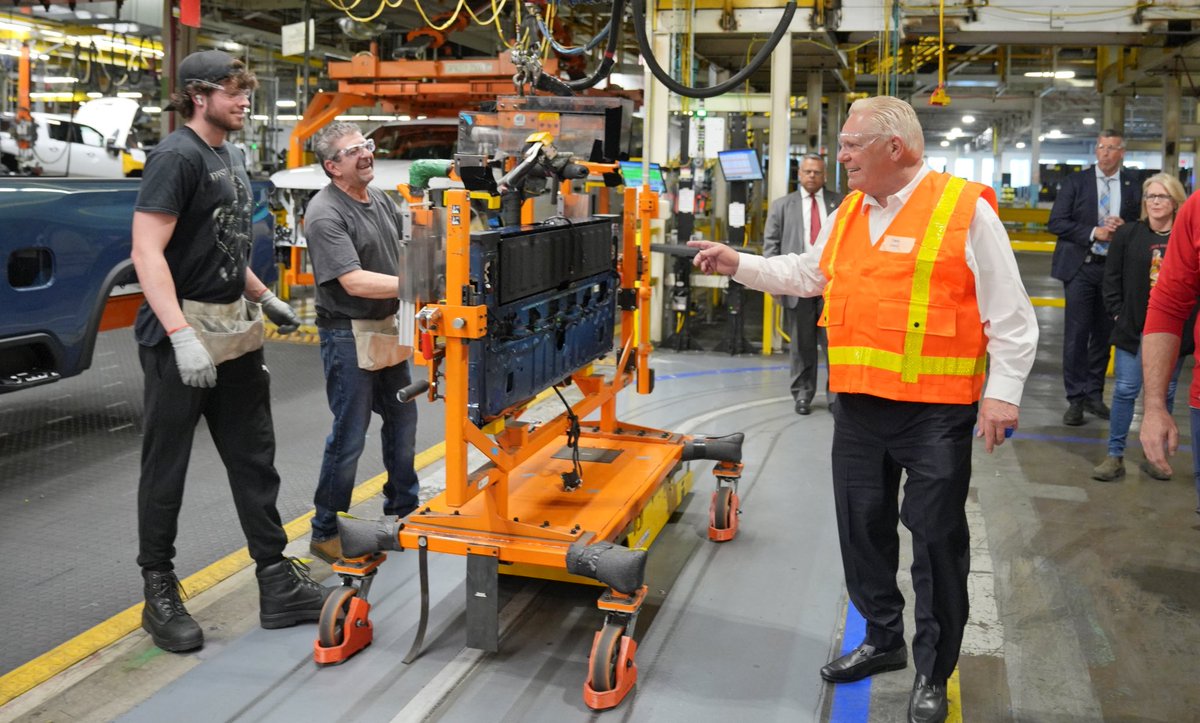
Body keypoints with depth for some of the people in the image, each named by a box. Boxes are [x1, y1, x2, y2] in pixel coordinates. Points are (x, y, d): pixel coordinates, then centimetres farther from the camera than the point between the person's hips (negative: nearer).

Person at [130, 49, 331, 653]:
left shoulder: (231, 157, 14)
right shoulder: (177, 156, -12)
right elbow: (147, 252, -20)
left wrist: (264, 298, 26)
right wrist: (182, 336, -27)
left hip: (235, 333, 9)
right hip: (181, 336, -8)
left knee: (255, 461, 10)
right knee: (166, 467, 4)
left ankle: (277, 582, 17)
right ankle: (159, 594, 17)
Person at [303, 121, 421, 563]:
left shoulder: (380, 200, 8)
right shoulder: (325, 215, -18)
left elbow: (404, 254, 17)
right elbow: (354, 282, -26)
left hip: (389, 329, 8)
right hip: (350, 336, -8)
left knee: (402, 420, 18)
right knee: (349, 436, -1)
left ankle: (402, 507, 36)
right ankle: (324, 532, 15)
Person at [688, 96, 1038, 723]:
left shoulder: (966, 209, -9)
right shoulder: (848, 212, 11)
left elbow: (1011, 315, -7)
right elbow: (804, 274, 24)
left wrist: (1003, 393, -12)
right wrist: (737, 264, 15)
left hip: (935, 409, -6)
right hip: (858, 404, 7)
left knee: (936, 537, 4)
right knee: (862, 526, 16)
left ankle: (933, 672, 21)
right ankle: (882, 639, 36)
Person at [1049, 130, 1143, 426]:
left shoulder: (1134, 185, 5)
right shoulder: (1076, 182, 1)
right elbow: (1056, 222, -6)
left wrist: (1124, 227, -11)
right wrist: (1094, 232, -14)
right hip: (1080, 266, -2)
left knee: (1104, 334, 9)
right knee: (1076, 333, -4)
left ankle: (1094, 394, 21)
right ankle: (1076, 399, 3)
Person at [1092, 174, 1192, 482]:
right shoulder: (1127, 234, 0)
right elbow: (1112, 278, 4)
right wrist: (1118, 313, -3)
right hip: (1133, 328, 0)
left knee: (1164, 394, 10)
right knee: (1125, 391, 0)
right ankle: (1115, 457, 8)